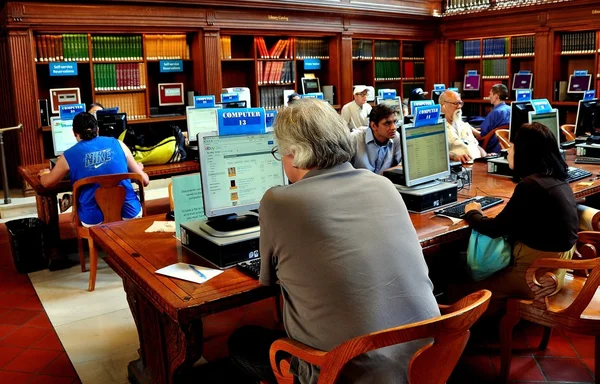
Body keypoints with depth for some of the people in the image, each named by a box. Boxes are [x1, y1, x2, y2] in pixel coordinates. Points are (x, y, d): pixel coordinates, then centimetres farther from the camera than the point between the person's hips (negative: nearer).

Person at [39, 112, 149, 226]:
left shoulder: (69, 155, 0)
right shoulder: (117, 144, 2)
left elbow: (46, 183, 18)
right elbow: (145, 180, 7)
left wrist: (44, 173, 42)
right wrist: (138, 169, 31)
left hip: (95, 220, 0)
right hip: (129, 214, 0)